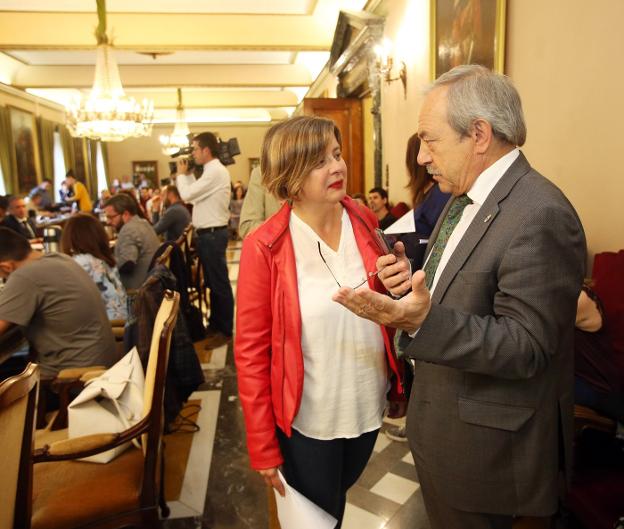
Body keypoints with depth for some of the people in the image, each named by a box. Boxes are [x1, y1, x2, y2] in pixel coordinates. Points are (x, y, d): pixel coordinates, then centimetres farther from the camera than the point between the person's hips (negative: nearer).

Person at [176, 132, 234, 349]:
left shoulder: (215, 171, -16)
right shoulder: (212, 171, 16)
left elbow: (187, 195, -17)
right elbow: (195, 195, 18)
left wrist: (181, 174, -1)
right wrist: (188, 175, 12)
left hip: (212, 235, -10)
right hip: (209, 234, 10)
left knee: (219, 283, -2)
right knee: (212, 282, 17)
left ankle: (225, 331, 7)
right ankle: (215, 325, 30)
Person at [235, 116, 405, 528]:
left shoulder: (365, 223, -6)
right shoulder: (264, 248, -18)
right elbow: (251, 350, -13)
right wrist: (263, 447, -9)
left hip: (368, 407, 4)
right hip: (307, 420, -4)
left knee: (341, 493, 29)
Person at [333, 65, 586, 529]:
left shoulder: (540, 216, -26)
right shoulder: (466, 198, 4)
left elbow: (526, 346, -26)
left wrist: (423, 321, -39)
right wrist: (411, 282, -8)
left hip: (488, 447, -8)